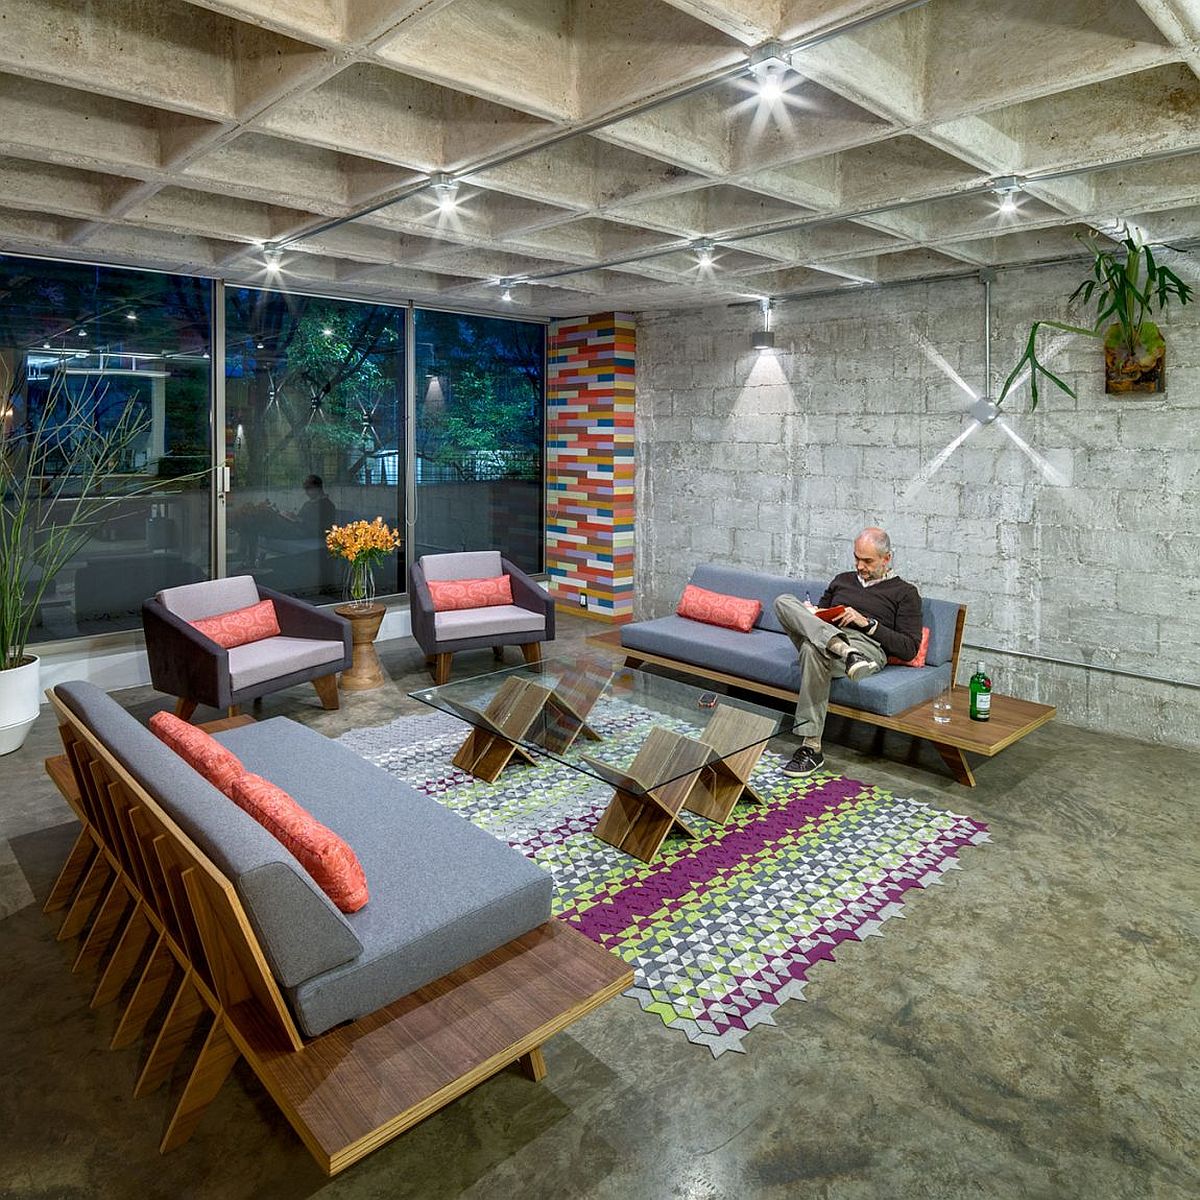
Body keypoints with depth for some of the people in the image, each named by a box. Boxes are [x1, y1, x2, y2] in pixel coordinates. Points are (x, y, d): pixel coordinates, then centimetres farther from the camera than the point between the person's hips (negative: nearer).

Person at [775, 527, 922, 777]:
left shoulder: (904, 592, 14)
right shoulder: (842, 580, 30)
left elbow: (909, 649, 4)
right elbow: (821, 613, 32)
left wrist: (867, 623, -6)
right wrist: (809, 614, 6)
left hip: (867, 646, -5)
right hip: (827, 638, 5)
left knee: (813, 648, -39)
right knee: (784, 601, -21)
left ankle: (812, 749, -36)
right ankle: (845, 651, -43)